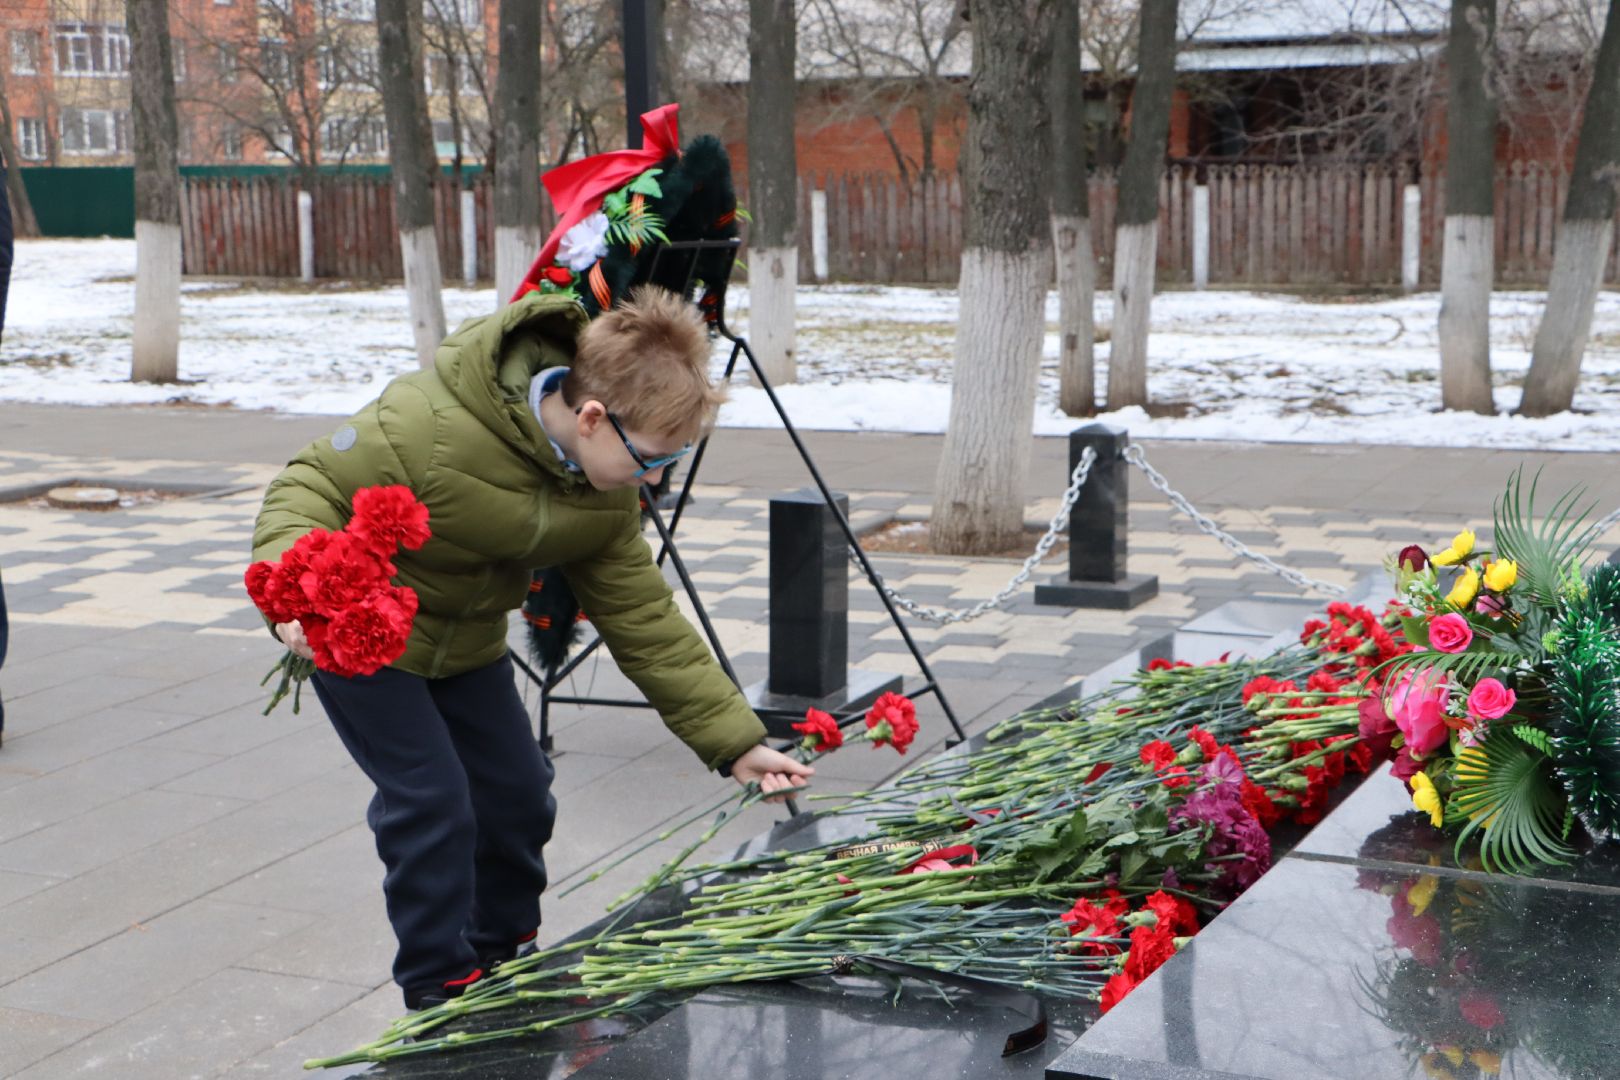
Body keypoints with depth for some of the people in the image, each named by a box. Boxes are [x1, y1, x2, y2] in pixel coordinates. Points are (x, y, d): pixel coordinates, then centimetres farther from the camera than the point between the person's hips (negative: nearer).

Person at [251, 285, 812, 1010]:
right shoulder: (431, 426, -36)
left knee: (517, 795, 8)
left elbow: (641, 619, -9)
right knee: (432, 801, -12)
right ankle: (442, 994, 6)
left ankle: (506, 963, 32)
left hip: (468, 644, 7)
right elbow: (311, 487, -27)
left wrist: (734, 741, -12)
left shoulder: (608, 491, -13)